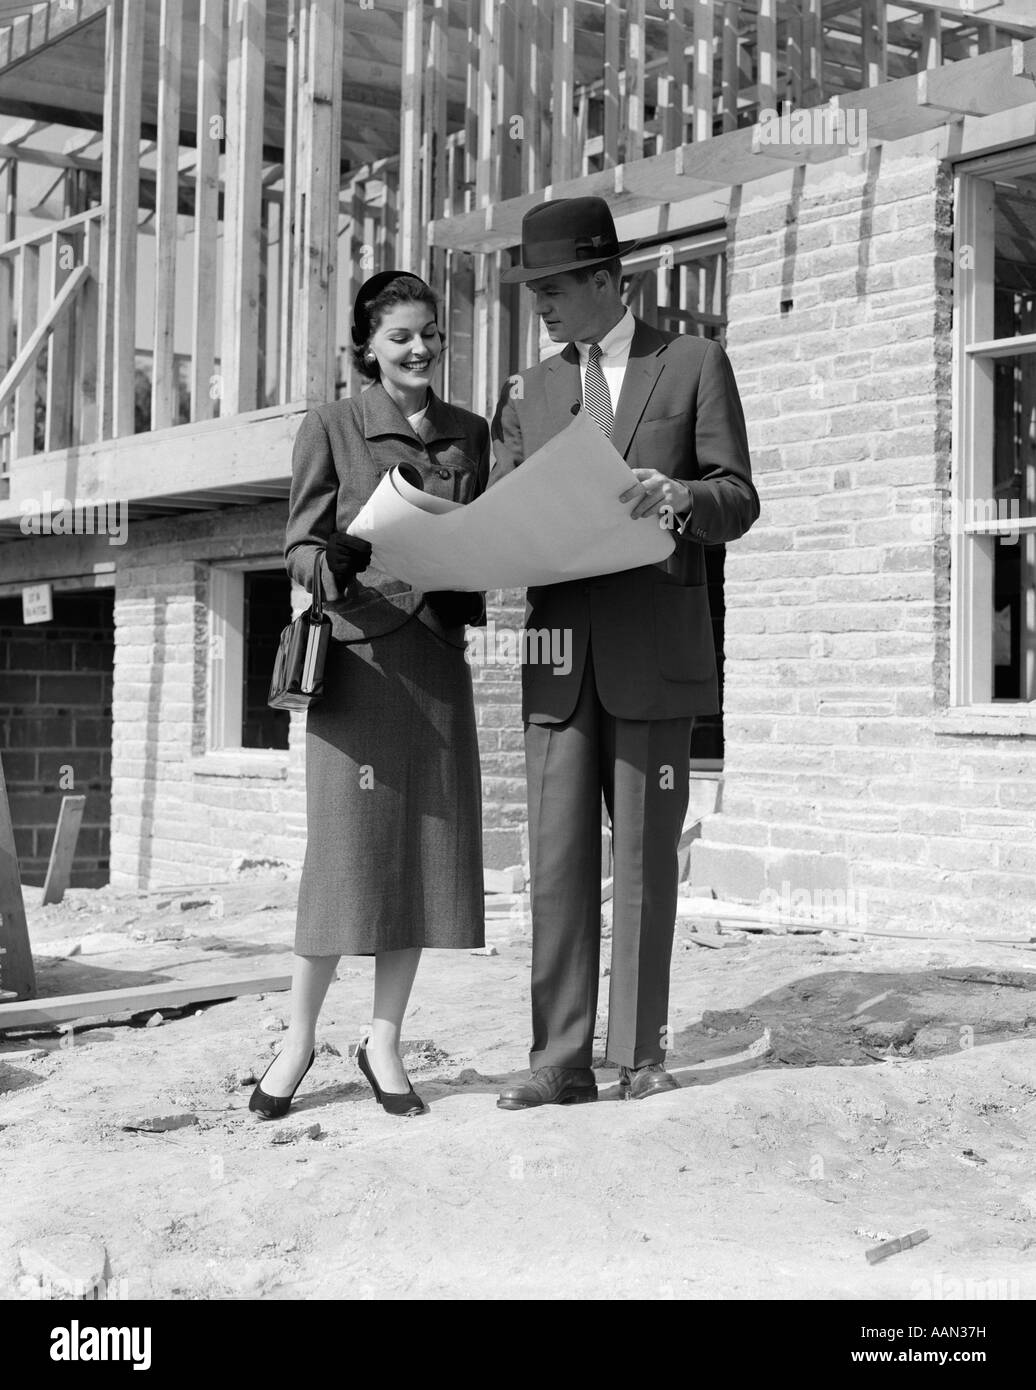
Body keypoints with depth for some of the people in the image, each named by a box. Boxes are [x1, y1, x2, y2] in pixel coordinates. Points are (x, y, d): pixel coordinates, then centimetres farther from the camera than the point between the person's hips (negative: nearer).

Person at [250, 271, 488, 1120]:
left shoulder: (471, 434, 14)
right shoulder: (332, 428, 3)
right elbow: (300, 549, 0)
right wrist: (349, 565, -21)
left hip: (438, 658, 4)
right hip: (357, 652, -4)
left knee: (429, 847, 3)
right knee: (348, 845, -5)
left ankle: (384, 1041, 14)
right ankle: (299, 1040, 9)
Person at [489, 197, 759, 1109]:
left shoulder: (695, 363, 7)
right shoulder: (527, 393, 17)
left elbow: (740, 502, 2)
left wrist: (679, 495, -20)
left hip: (656, 654, -3)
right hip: (559, 653, 3)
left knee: (646, 859, 2)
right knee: (558, 858, -1)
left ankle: (640, 1053, 11)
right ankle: (561, 1059, 4)